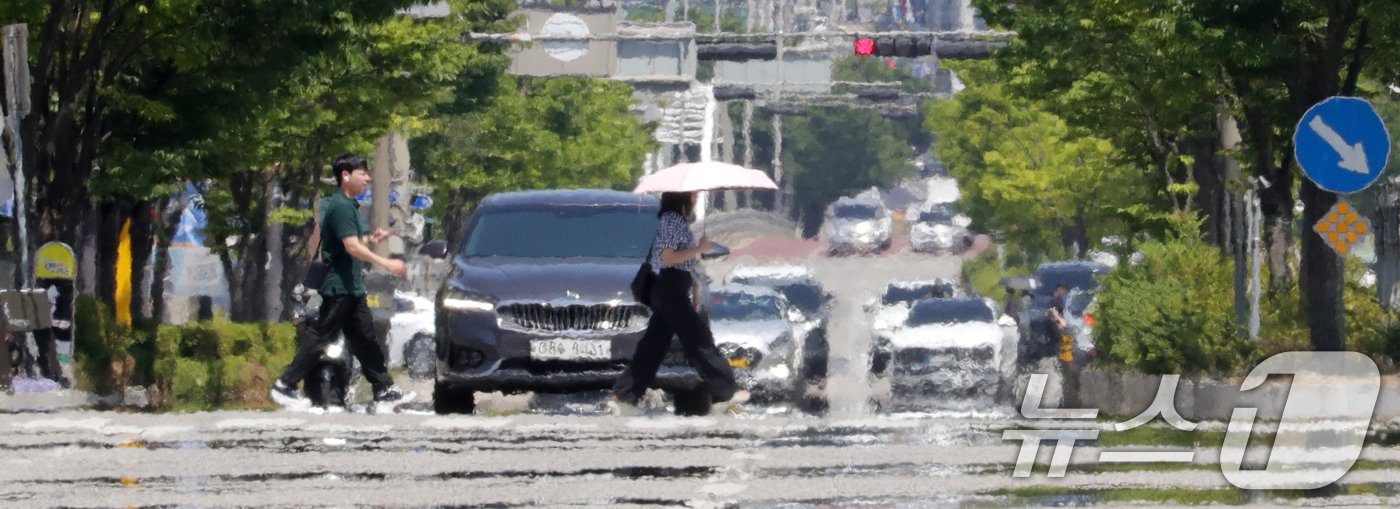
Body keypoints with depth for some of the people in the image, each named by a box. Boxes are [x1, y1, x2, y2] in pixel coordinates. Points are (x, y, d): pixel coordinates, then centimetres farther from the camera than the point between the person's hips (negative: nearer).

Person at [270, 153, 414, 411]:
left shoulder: (349, 205, 14)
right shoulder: (341, 207, -17)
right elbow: (352, 247, -24)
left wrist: (370, 239, 4)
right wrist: (386, 264, -24)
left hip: (352, 287, 10)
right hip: (339, 286, -10)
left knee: (365, 339, 9)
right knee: (320, 336, -5)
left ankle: (385, 390, 11)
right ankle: (285, 385, 1)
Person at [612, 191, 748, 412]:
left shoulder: (676, 220, 17)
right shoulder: (673, 221, -13)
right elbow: (667, 259, -20)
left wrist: (694, 294, 20)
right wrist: (698, 249, -18)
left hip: (670, 291, 10)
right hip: (672, 291, -10)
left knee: (655, 343, 9)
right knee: (699, 338, -5)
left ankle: (625, 393, 10)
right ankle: (726, 390, -2)